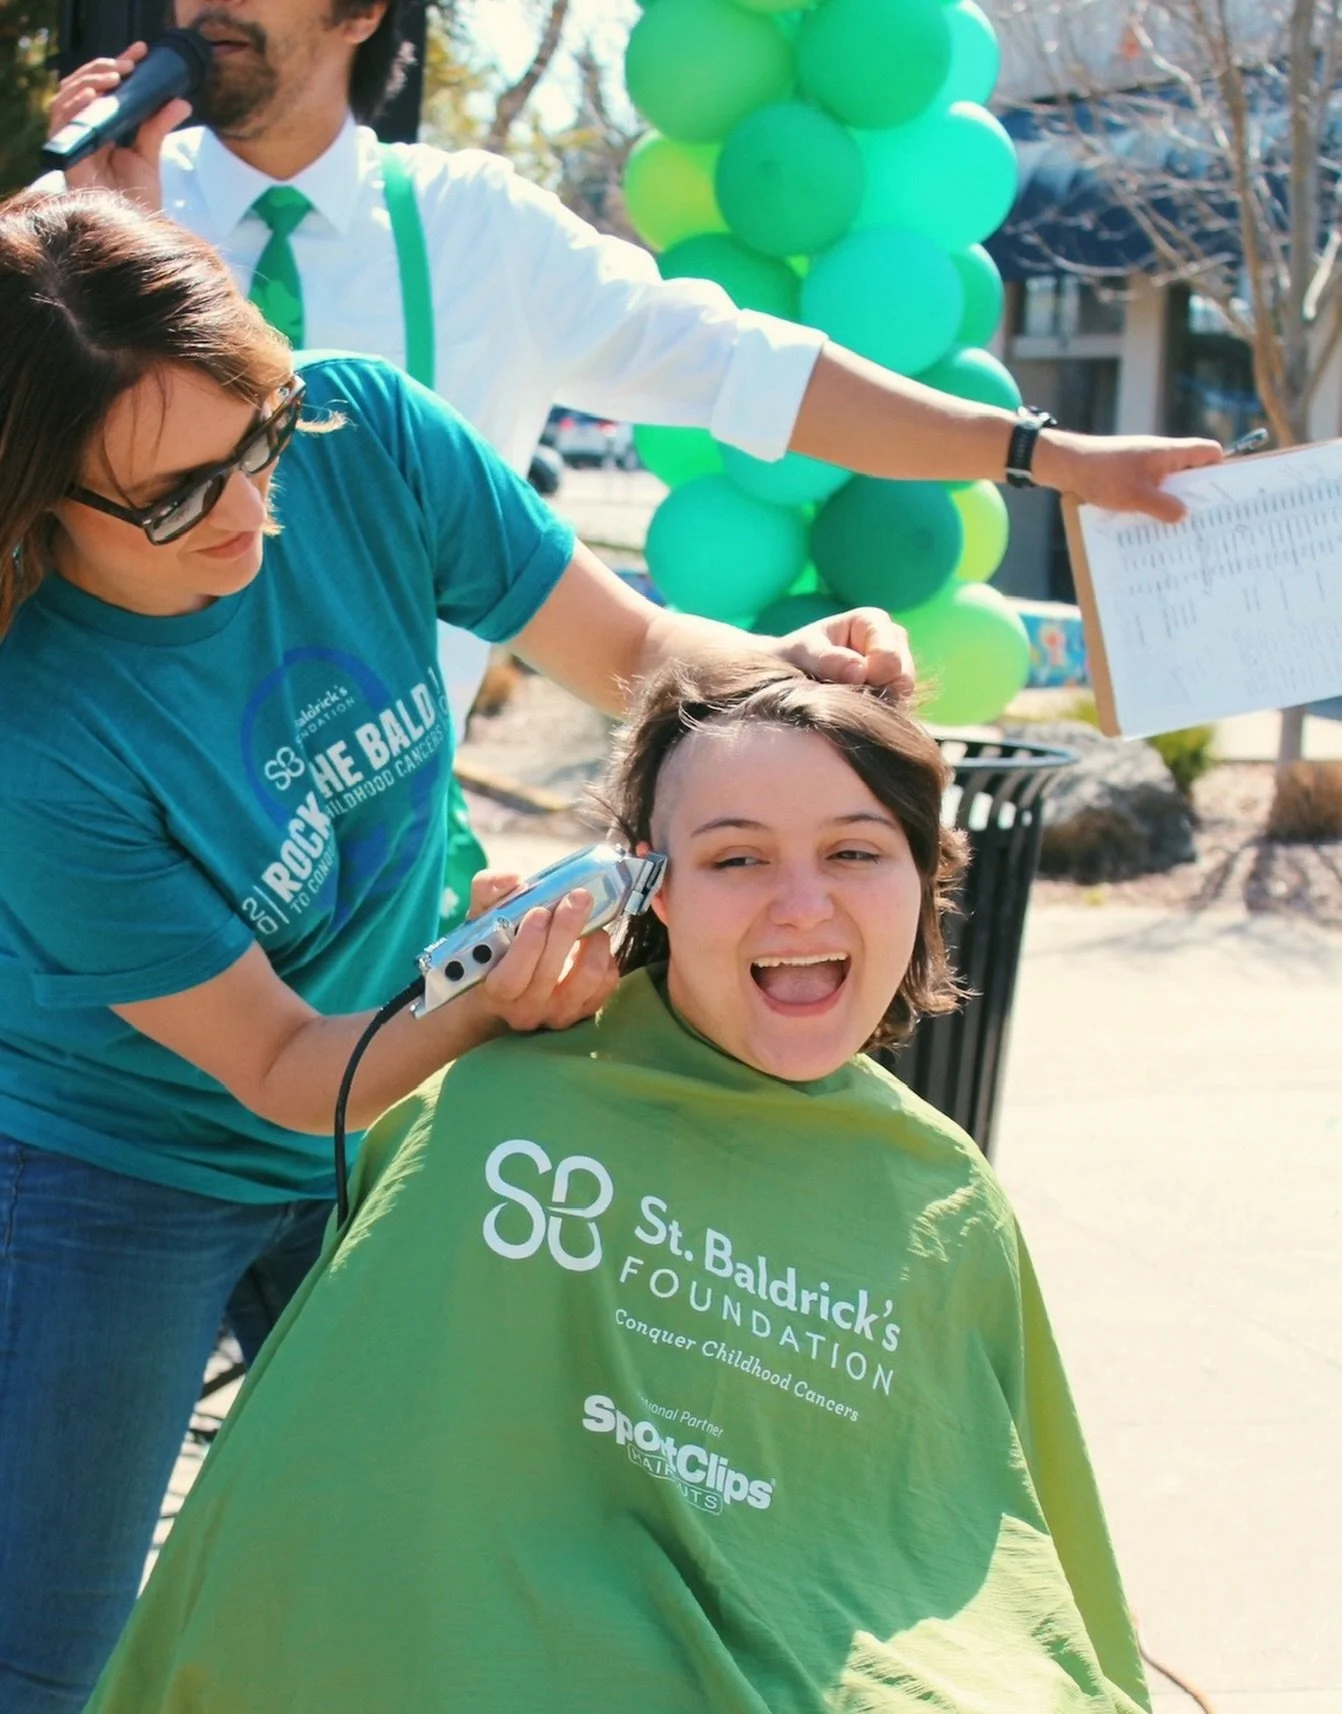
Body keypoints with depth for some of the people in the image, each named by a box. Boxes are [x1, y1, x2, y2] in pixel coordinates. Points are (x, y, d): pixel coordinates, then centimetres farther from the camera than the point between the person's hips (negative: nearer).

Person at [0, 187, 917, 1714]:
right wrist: (491, 1014, -40)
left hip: (376, 1140, 5)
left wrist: (786, 668, -26)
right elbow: (275, 1063, -22)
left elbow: (627, 649, -5)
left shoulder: (362, 439, -19)